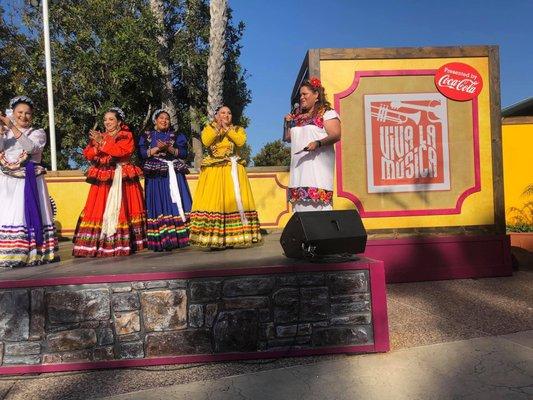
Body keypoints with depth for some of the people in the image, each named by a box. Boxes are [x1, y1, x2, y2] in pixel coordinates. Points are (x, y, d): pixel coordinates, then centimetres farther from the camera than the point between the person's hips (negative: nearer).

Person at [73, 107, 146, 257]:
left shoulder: (126, 136, 3)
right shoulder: (98, 136, 18)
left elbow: (120, 151, -15)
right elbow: (88, 154, 7)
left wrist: (102, 142, -14)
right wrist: (97, 145, -10)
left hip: (122, 179, -4)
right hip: (102, 179, 4)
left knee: (121, 210, -5)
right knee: (98, 210, -2)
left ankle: (124, 244, 1)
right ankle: (95, 244, 0)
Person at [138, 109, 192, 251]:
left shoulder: (176, 136, 14)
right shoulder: (147, 136, 14)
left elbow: (183, 153, 2)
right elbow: (142, 153, 1)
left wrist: (169, 148, -12)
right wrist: (158, 148, -10)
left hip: (174, 174, 1)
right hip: (155, 175, -1)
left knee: (175, 203, -5)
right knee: (158, 206, -5)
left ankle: (178, 237, -4)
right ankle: (160, 240, -6)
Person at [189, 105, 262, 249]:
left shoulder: (238, 129, 16)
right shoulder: (209, 128, 14)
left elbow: (241, 141, -7)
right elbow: (206, 141, -7)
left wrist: (227, 128, -6)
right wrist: (217, 127, -9)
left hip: (232, 170, 1)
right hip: (213, 171, -1)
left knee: (235, 201, -7)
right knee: (213, 201, -9)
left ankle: (235, 236, -3)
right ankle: (214, 239, -8)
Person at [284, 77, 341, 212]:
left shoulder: (327, 113, 2)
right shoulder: (297, 115, 22)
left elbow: (336, 135, -9)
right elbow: (288, 138, 26)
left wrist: (318, 143, -23)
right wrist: (287, 123, 11)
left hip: (318, 164, -6)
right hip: (299, 165, 6)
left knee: (318, 196, -15)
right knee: (299, 197, -2)